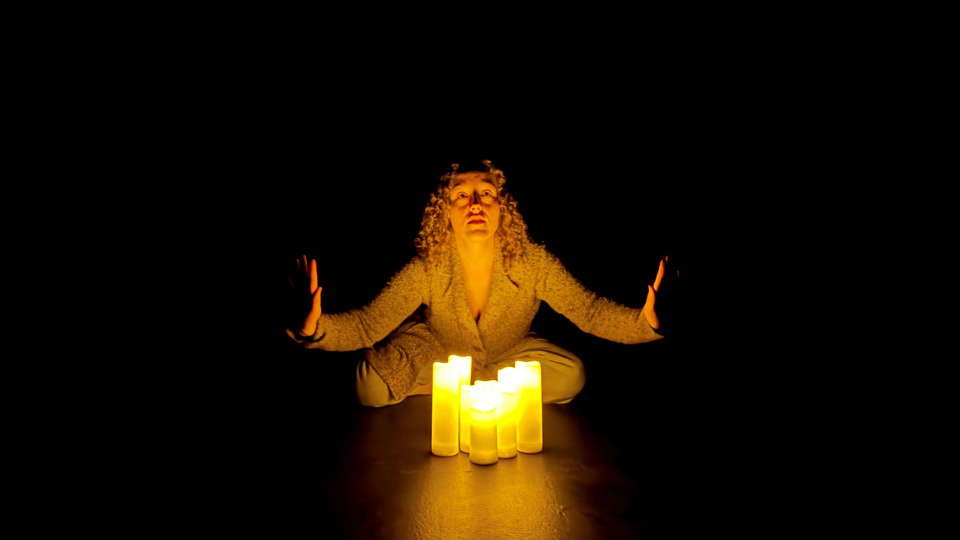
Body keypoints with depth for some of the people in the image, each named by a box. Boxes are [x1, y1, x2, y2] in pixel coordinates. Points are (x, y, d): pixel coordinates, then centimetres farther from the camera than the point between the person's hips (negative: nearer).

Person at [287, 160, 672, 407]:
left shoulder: (533, 263, -28)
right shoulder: (427, 270, -29)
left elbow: (591, 311, -27)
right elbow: (366, 326, -30)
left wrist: (646, 319, -48)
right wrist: (314, 326, -52)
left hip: (507, 355, 2)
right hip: (437, 352, -1)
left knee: (572, 376, -22)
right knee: (372, 387, -23)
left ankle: (463, 386, -5)